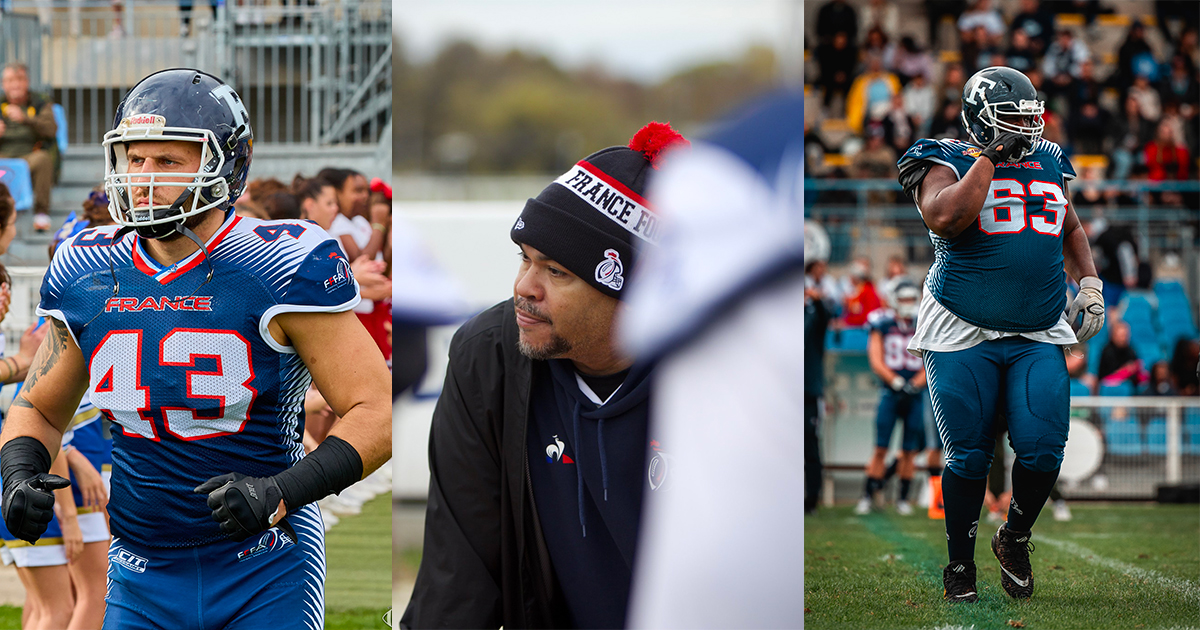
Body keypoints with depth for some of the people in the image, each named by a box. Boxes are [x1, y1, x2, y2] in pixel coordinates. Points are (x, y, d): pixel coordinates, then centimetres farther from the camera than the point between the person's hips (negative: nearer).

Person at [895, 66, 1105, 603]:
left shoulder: (1047, 165, 14)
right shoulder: (949, 165, -4)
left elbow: (1070, 229, 30)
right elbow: (944, 218, -25)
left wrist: (1089, 282, 17)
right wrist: (990, 156, -18)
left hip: (1038, 338, 4)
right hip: (963, 337, -4)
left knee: (1042, 452, -7)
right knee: (968, 457, -1)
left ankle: (1015, 539, 19)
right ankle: (960, 564, 16)